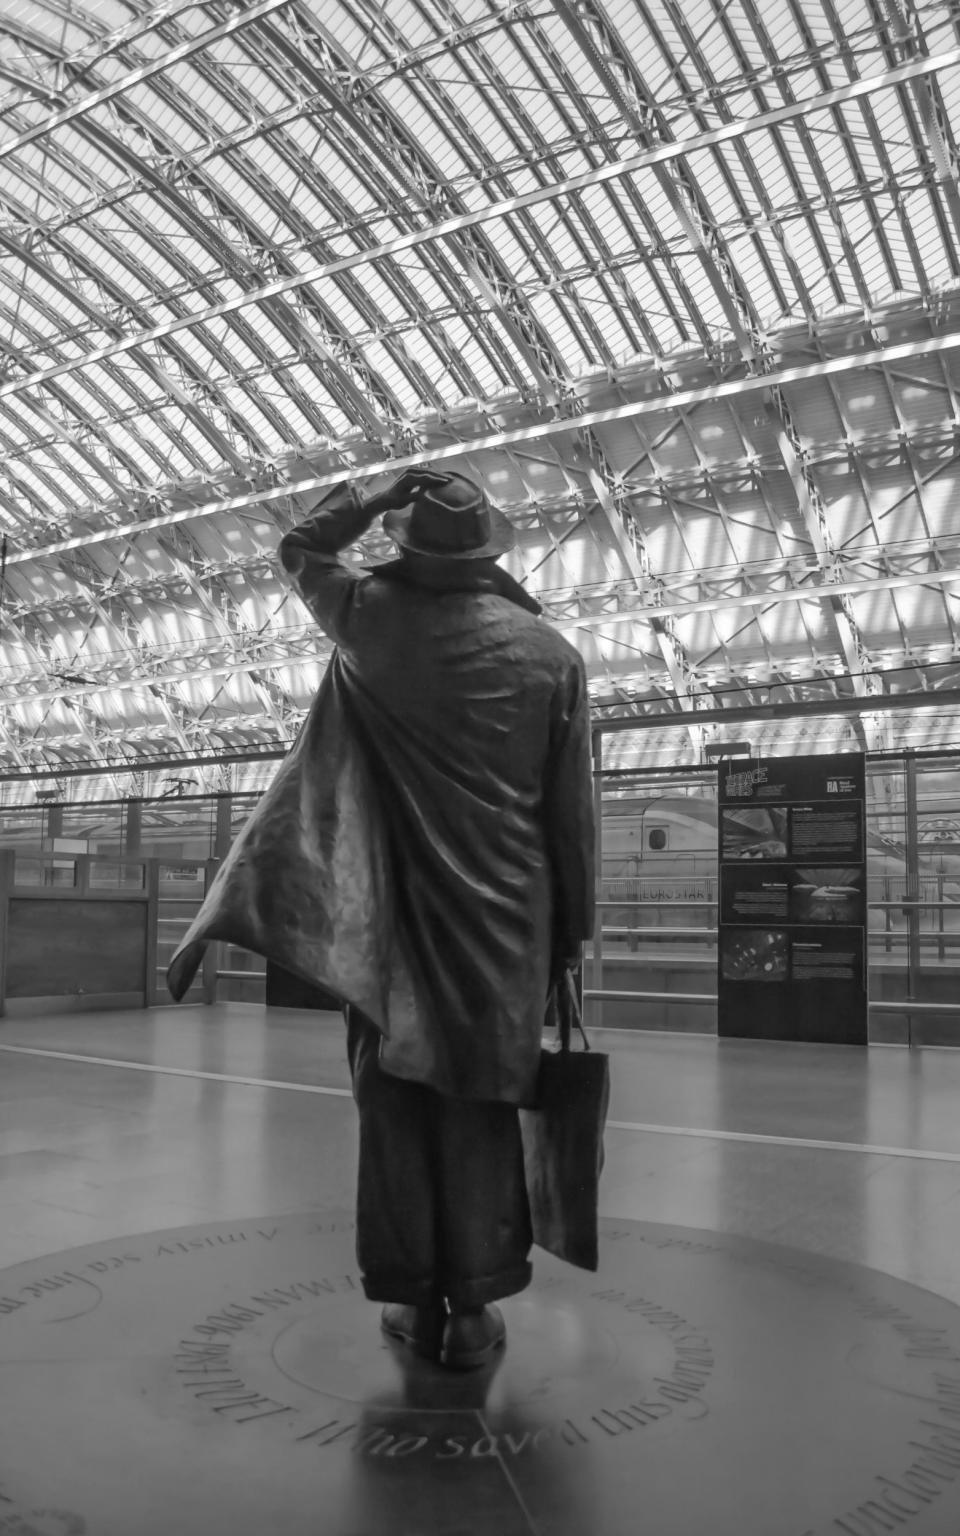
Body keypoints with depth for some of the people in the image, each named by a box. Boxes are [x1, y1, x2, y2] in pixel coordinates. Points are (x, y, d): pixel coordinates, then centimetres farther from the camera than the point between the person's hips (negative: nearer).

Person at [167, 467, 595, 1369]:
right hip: (503, 919, 0)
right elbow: (572, 812, 1)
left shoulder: (371, 621, -3)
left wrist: (380, 497, 15)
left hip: (393, 912, 0)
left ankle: (414, 1302, 19)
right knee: (481, 1108, 9)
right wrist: (572, 927, 9)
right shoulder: (548, 654, -2)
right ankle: (473, 1310, 15)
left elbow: (301, 551, 20)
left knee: (396, 1102, 11)